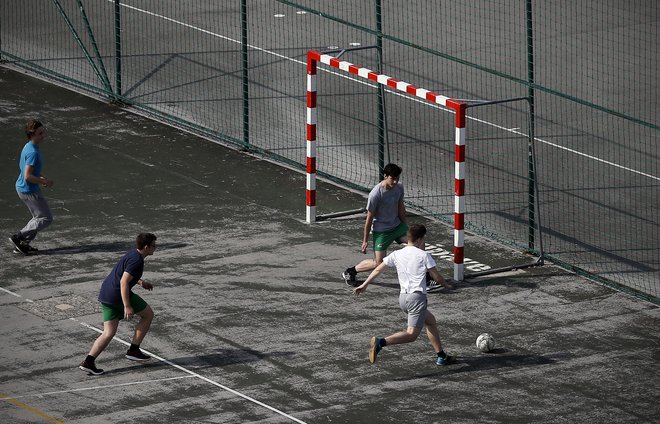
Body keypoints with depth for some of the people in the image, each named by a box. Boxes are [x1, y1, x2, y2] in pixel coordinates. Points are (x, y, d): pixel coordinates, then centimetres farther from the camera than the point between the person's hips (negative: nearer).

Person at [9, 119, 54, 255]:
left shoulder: (27, 147, 5)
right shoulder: (33, 153, -26)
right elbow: (27, 176, -29)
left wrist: (40, 177, 16)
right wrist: (45, 182, -17)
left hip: (21, 187, 10)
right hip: (29, 191, -10)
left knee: (39, 217, 20)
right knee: (46, 219, 2)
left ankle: (22, 245, 19)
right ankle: (18, 238, 2)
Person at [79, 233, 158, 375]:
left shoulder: (132, 253, 15)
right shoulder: (136, 260, -16)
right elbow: (123, 282, -23)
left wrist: (140, 282, 30)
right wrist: (127, 306, -26)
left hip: (105, 294, 9)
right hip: (118, 295, -9)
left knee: (109, 333, 7)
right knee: (148, 315, 9)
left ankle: (88, 362, -8)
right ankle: (134, 350, 13)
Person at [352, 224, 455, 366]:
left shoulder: (397, 254, 11)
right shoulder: (423, 255, -3)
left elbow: (378, 270, 14)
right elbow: (437, 277, 1)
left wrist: (364, 285, 23)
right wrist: (447, 285, 21)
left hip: (403, 297, 8)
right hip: (417, 296, -7)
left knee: (431, 320, 26)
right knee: (412, 334, -12)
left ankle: (441, 356, 27)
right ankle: (381, 342, -32)